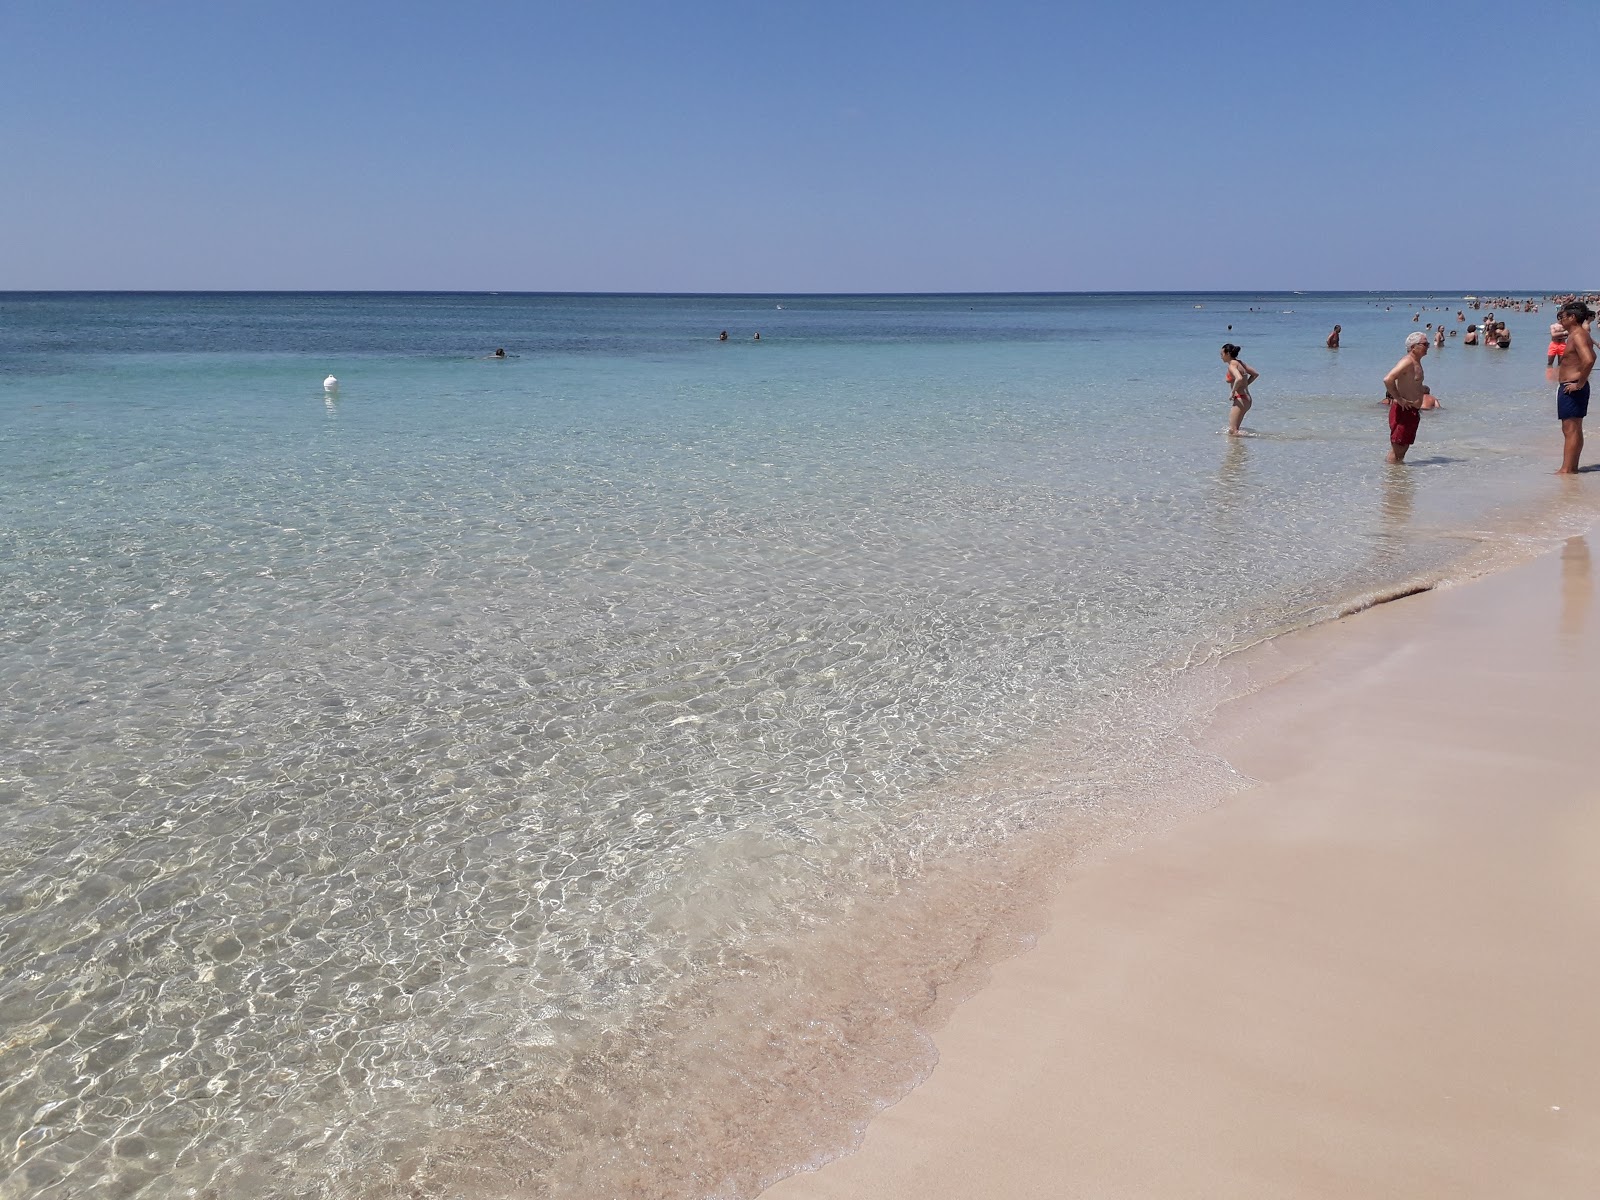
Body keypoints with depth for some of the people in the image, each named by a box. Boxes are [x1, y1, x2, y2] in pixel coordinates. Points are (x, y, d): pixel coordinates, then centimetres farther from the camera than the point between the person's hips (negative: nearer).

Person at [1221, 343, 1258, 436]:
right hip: (1247, 399, 10)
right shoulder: (1240, 362, 14)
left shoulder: (1232, 365, -13)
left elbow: (1239, 378, -32)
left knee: (1232, 431, -14)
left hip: (1240, 399, -10)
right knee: (1234, 429, 16)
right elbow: (1255, 375, 24)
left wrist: (1232, 392, -19)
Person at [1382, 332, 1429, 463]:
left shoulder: (1416, 362, 16)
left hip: (1413, 411, 10)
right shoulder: (1407, 362, -16)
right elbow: (1388, 379, -30)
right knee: (1397, 447, -5)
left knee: (1405, 446, 16)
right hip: (1403, 410, -10)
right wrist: (1399, 399, -24)